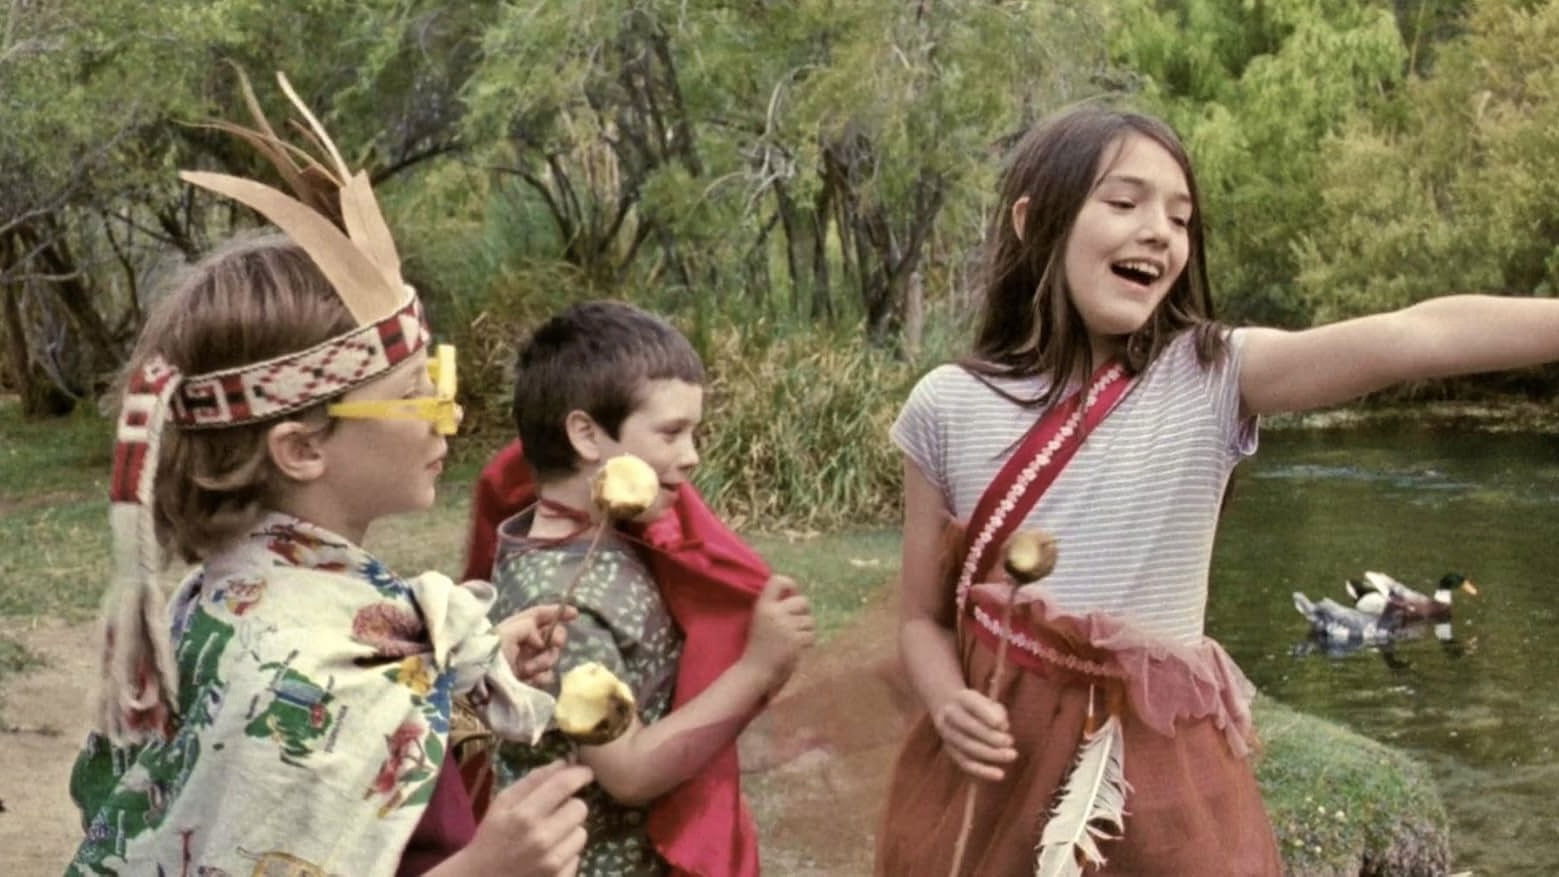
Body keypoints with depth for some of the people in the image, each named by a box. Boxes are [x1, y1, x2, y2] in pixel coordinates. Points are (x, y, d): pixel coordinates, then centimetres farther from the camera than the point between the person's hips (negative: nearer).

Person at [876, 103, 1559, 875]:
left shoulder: (1212, 379, -5)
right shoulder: (948, 408, -1)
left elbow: (1417, 338, -19)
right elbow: (925, 616, 4)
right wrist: (950, 708, -16)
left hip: (1161, 775, 0)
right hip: (996, 767, 1)